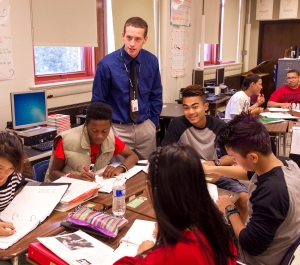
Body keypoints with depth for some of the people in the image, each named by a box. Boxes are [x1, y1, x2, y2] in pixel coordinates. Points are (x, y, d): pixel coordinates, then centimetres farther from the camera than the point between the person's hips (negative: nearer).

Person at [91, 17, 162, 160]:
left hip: (145, 128, 4)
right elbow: (98, 101, -5)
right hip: (119, 129, -3)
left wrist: (153, 122, 7)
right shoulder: (107, 64, -15)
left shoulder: (152, 61, -4)